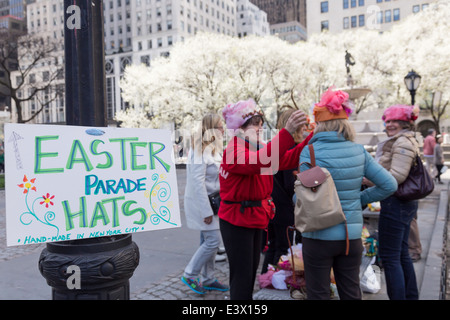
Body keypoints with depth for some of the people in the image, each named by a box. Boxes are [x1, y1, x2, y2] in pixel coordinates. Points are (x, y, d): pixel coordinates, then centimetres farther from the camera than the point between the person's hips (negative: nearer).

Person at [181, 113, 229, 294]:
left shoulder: (213, 148, 13)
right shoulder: (201, 149, -18)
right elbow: (198, 181, -23)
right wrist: (206, 211, -23)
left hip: (211, 201, 9)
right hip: (202, 203, -9)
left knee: (208, 242, 13)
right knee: (212, 240, -7)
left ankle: (208, 279, 24)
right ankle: (189, 275, 8)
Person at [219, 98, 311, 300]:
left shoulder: (256, 147, 7)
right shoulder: (234, 151, -20)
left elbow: (289, 159, 1)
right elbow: (261, 160, -41)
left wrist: (312, 136, -10)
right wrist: (287, 132, -50)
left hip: (256, 219, 9)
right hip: (236, 221, -9)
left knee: (251, 272, 20)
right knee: (242, 276, -3)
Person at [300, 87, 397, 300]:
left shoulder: (311, 152, -15)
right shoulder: (359, 151, 0)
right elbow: (389, 185, 3)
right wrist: (360, 199, 9)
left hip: (319, 236, -4)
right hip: (352, 235, 5)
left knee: (318, 294, 10)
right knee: (351, 293, 18)